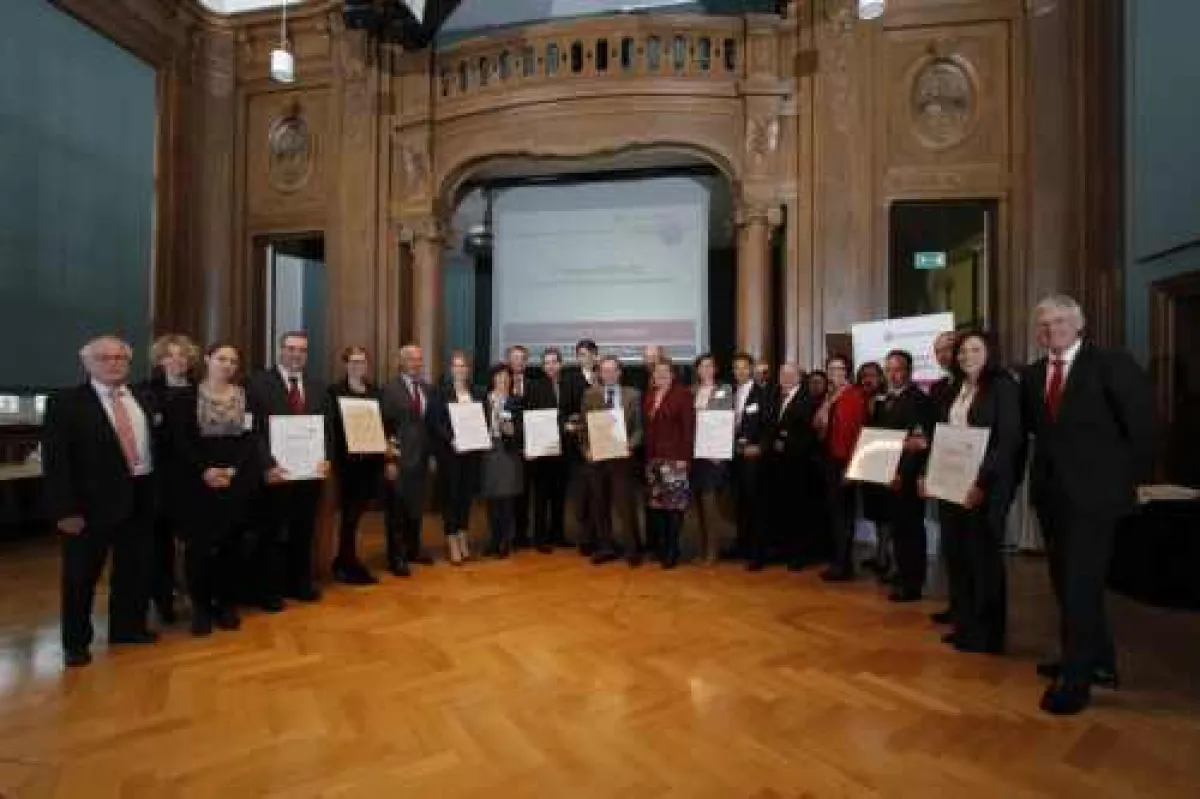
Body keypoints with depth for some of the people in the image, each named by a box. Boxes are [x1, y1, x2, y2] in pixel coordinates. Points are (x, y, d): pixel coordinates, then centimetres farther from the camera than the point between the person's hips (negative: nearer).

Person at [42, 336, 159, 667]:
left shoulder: (145, 398, 9)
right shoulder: (65, 402, -6)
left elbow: (159, 443, 11)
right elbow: (55, 460, -10)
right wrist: (65, 509, -15)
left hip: (141, 496, 5)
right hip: (92, 501, -4)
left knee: (134, 569, 16)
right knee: (82, 575, 11)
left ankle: (128, 626, 34)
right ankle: (76, 642, 28)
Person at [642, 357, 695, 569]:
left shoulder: (682, 394, -5)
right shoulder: (649, 396, 13)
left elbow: (689, 428, -10)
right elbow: (646, 426, 13)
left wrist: (685, 457, -15)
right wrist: (645, 454, 6)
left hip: (674, 457, -6)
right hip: (652, 457, 6)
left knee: (674, 502, -3)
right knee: (654, 503, 10)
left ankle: (672, 550, 8)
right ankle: (659, 547, 22)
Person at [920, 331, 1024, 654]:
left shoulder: (1003, 386, -6)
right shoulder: (952, 391, 14)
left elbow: (1010, 440, -14)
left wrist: (982, 480, -22)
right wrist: (928, 473, 4)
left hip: (986, 485, -7)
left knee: (983, 557, 3)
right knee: (956, 555, 12)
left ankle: (987, 634, 18)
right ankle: (964, 626, 25)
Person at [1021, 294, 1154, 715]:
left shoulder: (1112, 363, -7)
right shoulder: (1032, 374, 8)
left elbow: (1142, 423, -7)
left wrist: (1131, 477, -4)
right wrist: (1043, 467, 3)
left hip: (1093, 492, -6)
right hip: (1050, 492, 6)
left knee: (1081, 584, -3)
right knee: (1067, 583, 16)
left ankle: (1076, 677, 10)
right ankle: (1098, 661, 33)